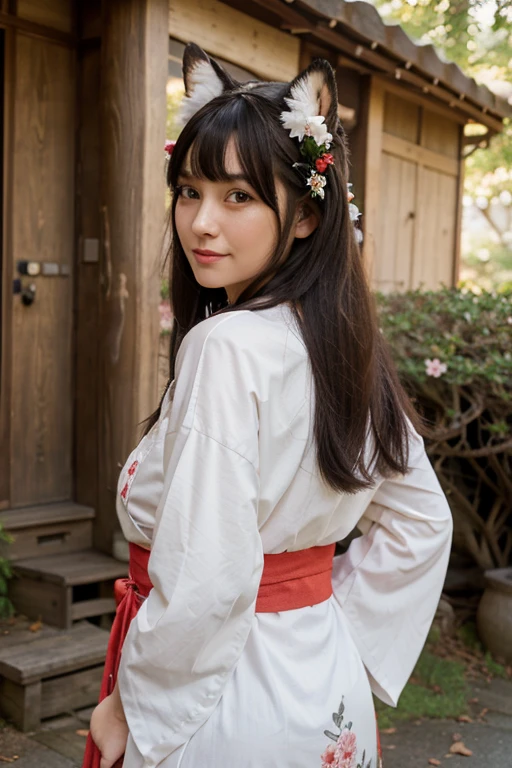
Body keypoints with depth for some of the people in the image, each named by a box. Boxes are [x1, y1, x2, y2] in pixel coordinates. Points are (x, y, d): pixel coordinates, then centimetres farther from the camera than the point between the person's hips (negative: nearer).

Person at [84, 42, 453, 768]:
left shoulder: (227, 346, -25)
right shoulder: (345, 343, -1)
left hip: (231, 700, -7)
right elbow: (421, 526, 7)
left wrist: (129, 706, -12)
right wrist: (335, 633, 9)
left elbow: (204, 584, -28)